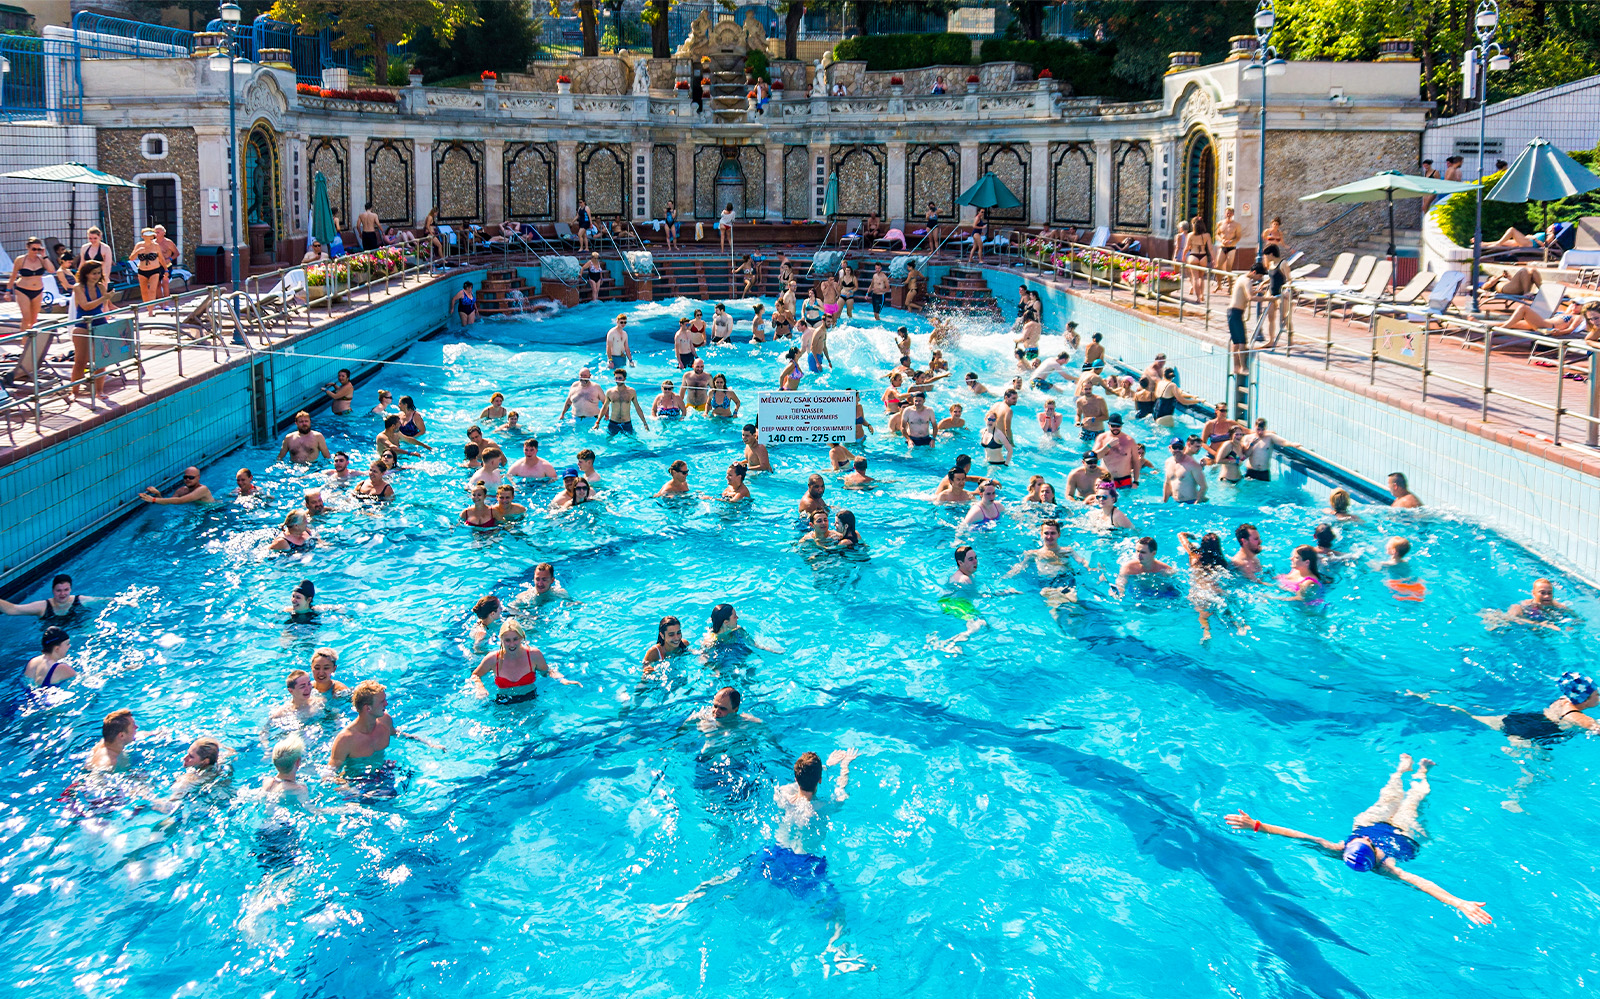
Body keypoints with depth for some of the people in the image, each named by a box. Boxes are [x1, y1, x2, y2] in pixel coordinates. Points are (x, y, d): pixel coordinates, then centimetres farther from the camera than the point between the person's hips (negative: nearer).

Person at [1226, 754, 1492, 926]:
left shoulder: (1339, 851, -45)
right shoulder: (1385, 868, -48)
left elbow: (1300, 835, -52)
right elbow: (1423, 883, -61)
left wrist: (1257, 826, -59)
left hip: (1368, 823, 1)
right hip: (1404, 833, -1)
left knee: (1390, 798, 31)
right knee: (1412, 801, 28)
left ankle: (1405, 766, 63)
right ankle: (1421, 772, 62)